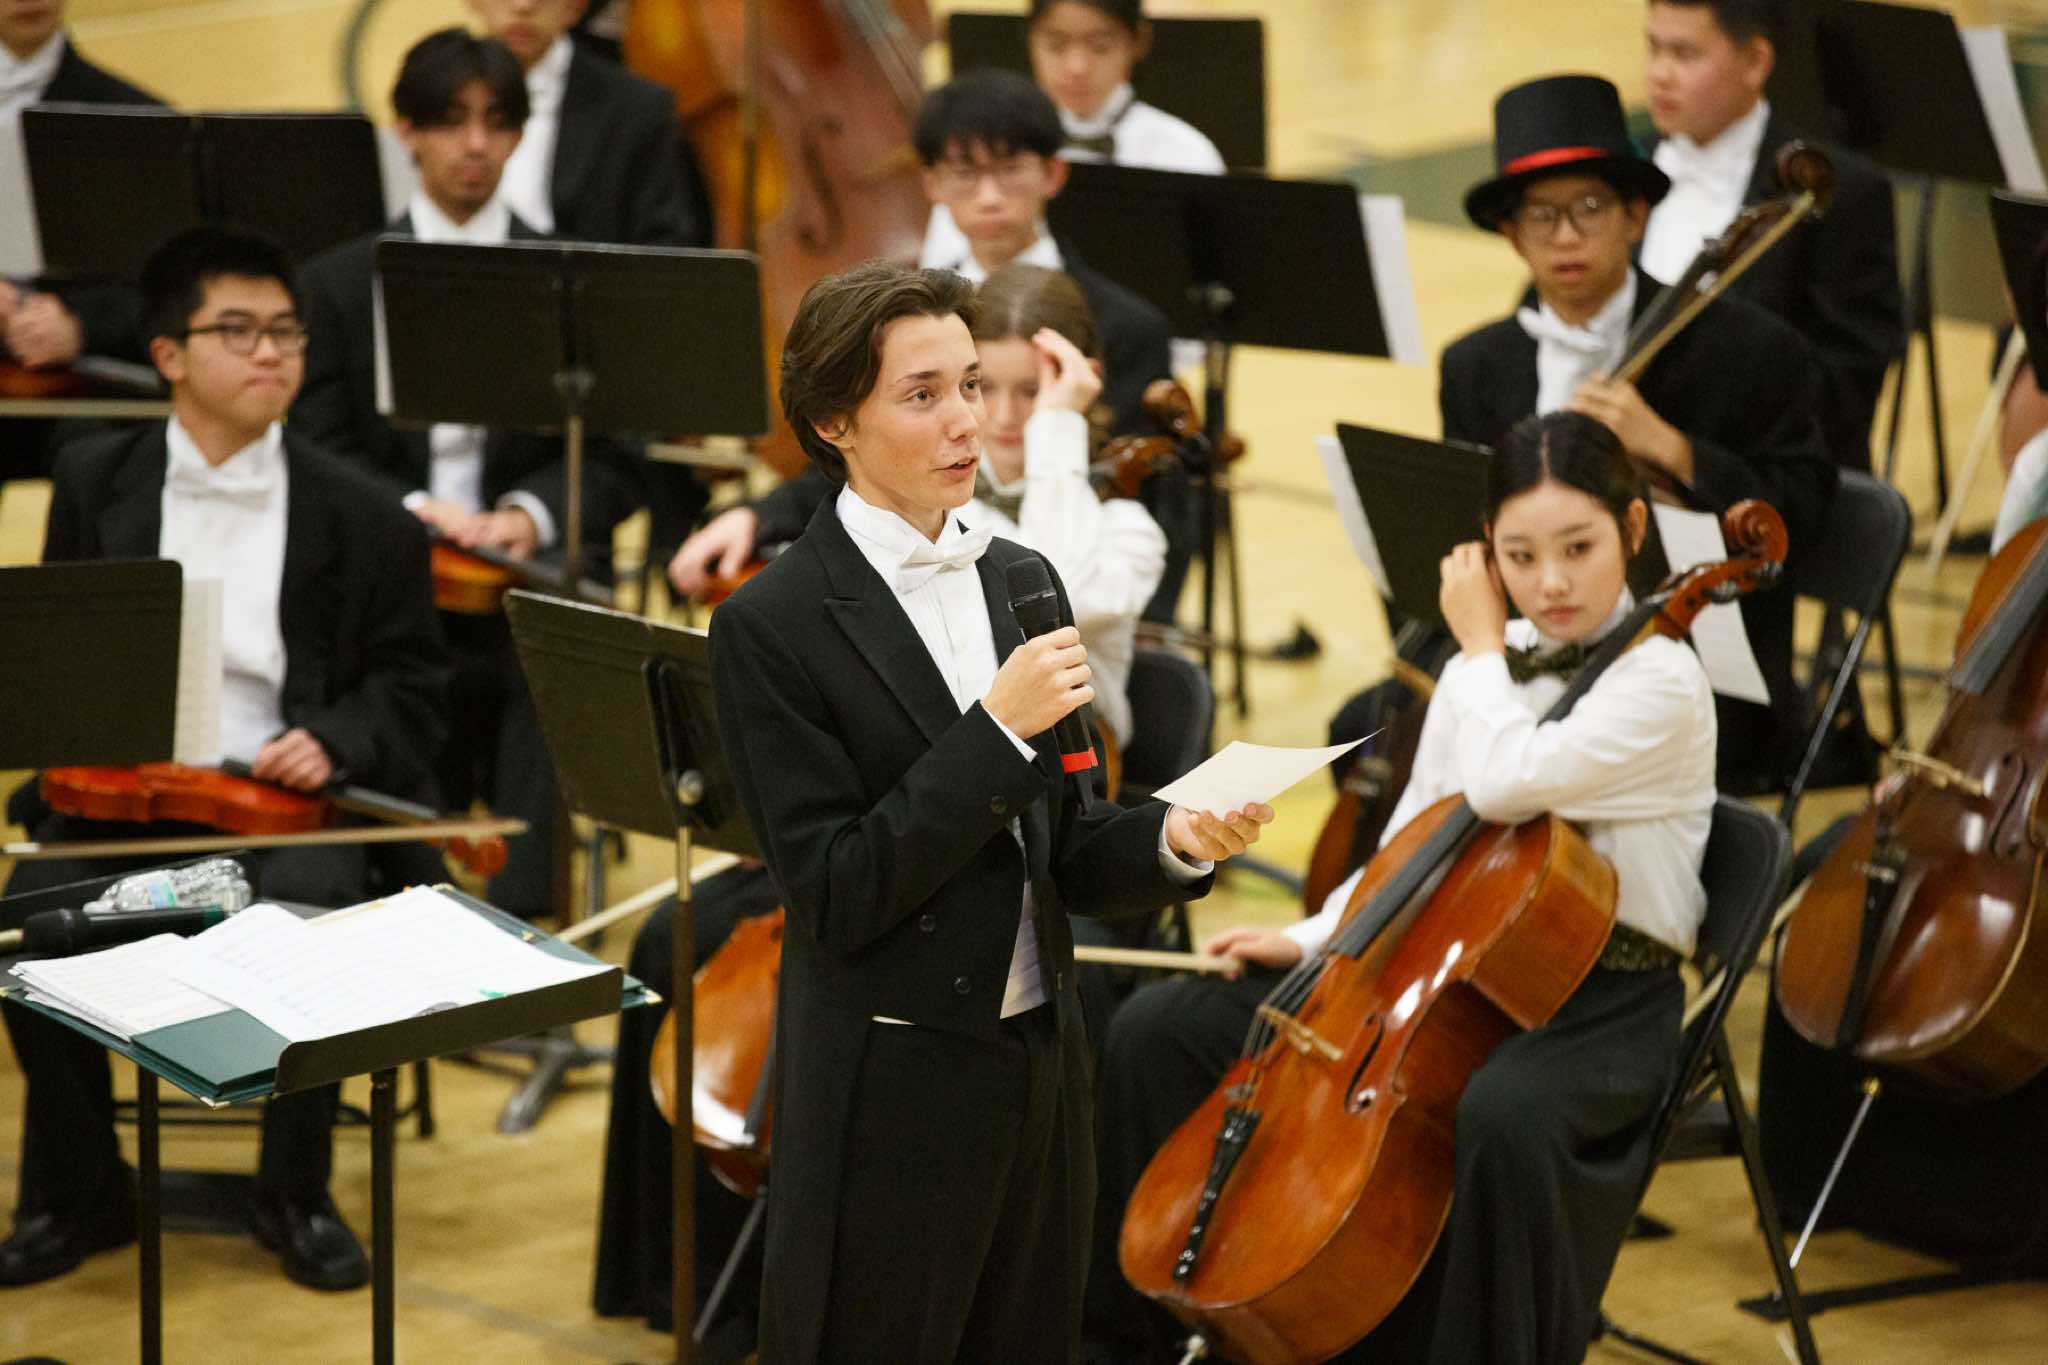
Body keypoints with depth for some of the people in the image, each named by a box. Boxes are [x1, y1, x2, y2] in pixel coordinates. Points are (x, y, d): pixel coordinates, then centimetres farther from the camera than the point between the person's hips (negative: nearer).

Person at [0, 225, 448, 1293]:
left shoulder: (358, 516, 5)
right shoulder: (96, 483, 11)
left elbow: (410, 687, 8)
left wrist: (333, 742, -12)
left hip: (285, 802, -1)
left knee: (308, 914, -32)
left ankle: (296, 1194, -7)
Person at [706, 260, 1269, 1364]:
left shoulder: (1021, 581, 8)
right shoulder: (775, 626, -12)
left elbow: (1062, 852, 11)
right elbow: (836, 898, -17)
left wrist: (1172, 840, -10)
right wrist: (998, 729, -22)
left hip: (1038, 1067, 6)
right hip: (889, 1097, -6)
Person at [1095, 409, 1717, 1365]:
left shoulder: (1662, 683, -13)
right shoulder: (1481, 675, 9)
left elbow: (1504, 783, -27)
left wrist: (1481, 648, -11)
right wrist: (1313, 937, 0)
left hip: (1598, 999, -7)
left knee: (1503, 1112, -43)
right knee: (1159, 1028, -1)